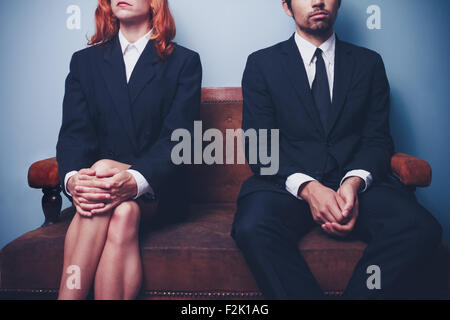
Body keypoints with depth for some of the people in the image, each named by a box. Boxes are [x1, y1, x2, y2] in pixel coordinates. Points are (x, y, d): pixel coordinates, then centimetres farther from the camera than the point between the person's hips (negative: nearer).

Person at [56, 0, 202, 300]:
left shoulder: (184, 62, 5)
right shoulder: (84, 61, 14)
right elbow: (74, 132, 1)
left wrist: (136, 180, -30)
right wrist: (73, 178, -23)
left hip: (157, 190, -1)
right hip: (96, 183, 2)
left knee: (122, 206, -33)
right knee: (123, 212, -33)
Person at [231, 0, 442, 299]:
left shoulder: (369, 63, 16)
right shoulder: (262, 63, 9)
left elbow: (378, 138, 8)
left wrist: (355, 181, -15)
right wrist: (307, 187, -18)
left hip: (357, 184, 2)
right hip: (287, 183, -1)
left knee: (421, 227, -27)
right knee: (253, 227, -34)